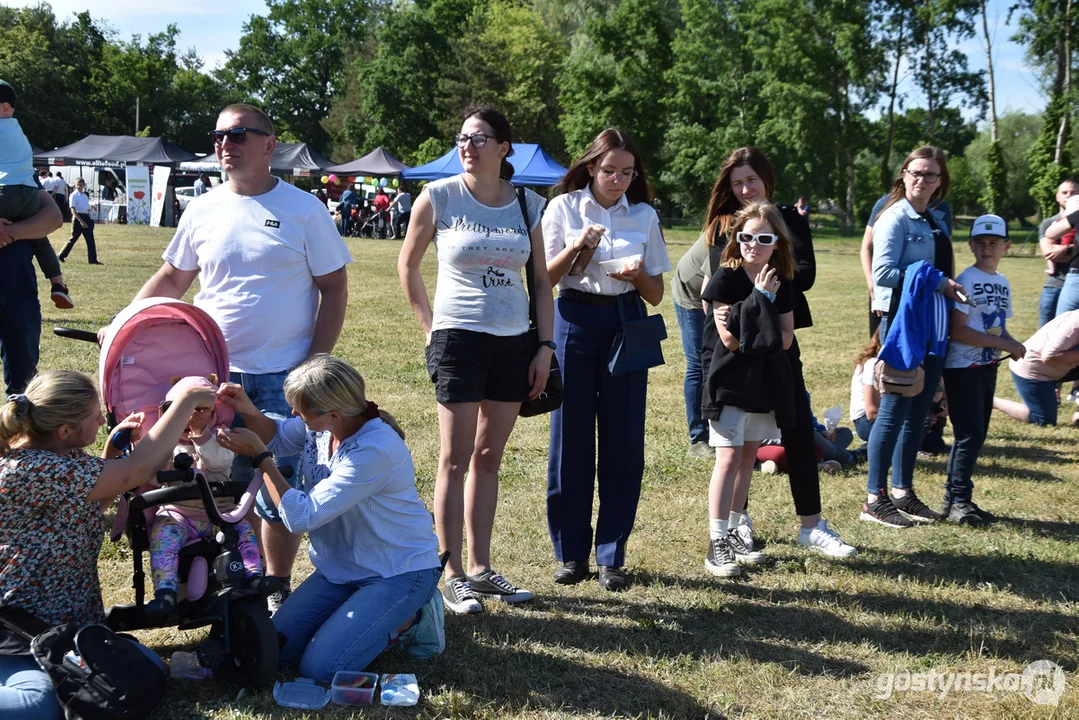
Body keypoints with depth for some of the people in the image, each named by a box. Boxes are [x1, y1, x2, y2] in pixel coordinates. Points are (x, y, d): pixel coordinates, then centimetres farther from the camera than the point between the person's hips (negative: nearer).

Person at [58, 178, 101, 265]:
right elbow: (73, 210, -12)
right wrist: (81, 221, -20)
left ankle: (93, 259, 0)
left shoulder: (85, 196, 16)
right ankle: (61, 256, 9)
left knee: (90, 240, 0)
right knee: (73, 238, -2)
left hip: (86, 218, 6)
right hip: (77, 218, -6)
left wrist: (89, 220, 12)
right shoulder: (74, 195, -5)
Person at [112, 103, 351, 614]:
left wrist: (314, 365, -9)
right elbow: (170, 281, 17)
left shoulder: (304, 209, -2)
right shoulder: (202, 212, 7)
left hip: (283, 377, -3)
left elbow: (334, 289, -1)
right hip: (213, 374, 3)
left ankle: (278, 586, 19)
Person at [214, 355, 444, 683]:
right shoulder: (320, 423, -9)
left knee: (319, 668, -17)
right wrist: (249, 411, -8)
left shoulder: (376, 450, -31)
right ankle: (370, 614, 17)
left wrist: (258, 454, -20)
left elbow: (300, 516, -27)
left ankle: (408, 620, 4)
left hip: (400, 571, -8)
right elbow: (277, 437, 14)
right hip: (342, 568, 8)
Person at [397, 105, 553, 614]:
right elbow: (408, 265, 7)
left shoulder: (528, 204, 5)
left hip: (514, 342, 4)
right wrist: (430, 326, 3)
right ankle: (453, 576, 4)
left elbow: (541, 281, 10)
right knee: (455, 458, -3)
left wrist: (545, 346, 4)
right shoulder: (439, 197, -3)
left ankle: (481, 568, 19)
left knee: (489, 458, 10)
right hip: (458, 339, -3)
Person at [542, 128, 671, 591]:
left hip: (626, 325, 2)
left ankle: (610, 556, 11)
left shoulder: (644, 216, 9)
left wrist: (638, 275, -12)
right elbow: (543, 279, 0)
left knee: (623, 441, 1)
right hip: (574, 322, -1)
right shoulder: (563, 208, 3)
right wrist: (576, 248, -15)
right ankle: (571, 552, 14)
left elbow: (656, 294, 9)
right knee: (570, 438, 1)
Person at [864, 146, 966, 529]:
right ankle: (875, 500, 3)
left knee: (918, 414, 11)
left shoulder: (937, 220, 15)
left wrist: (948, 289, 2)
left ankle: (903, 493, 20)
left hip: (933, 323, 8)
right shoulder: (895, 218, -9)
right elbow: (883, 272, -19)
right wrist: (938, 283, -19)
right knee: (894, 411, -5)